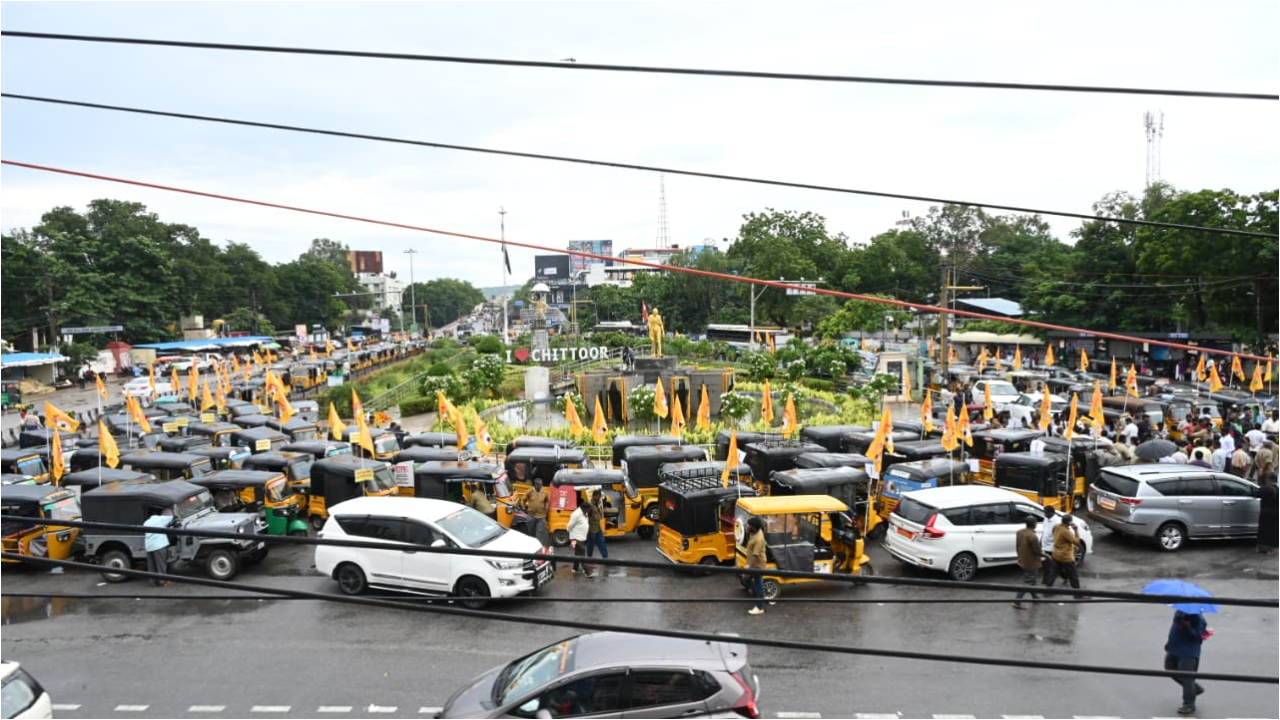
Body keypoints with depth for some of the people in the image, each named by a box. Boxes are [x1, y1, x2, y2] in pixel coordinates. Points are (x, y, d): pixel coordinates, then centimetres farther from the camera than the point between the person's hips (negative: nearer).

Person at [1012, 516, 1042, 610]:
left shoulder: (1019, 532, -1)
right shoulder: (1032, 536, -28)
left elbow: (1017, 546, 9)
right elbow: (1037, 551, -20)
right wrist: (1044, 555, -1)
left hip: (1023, 560, 9)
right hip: (1031, 563, -9)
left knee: (1031, 579, 26)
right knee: (1027, 582, -1)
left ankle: (1034, 596, 43)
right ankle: (1017, 601, -2)